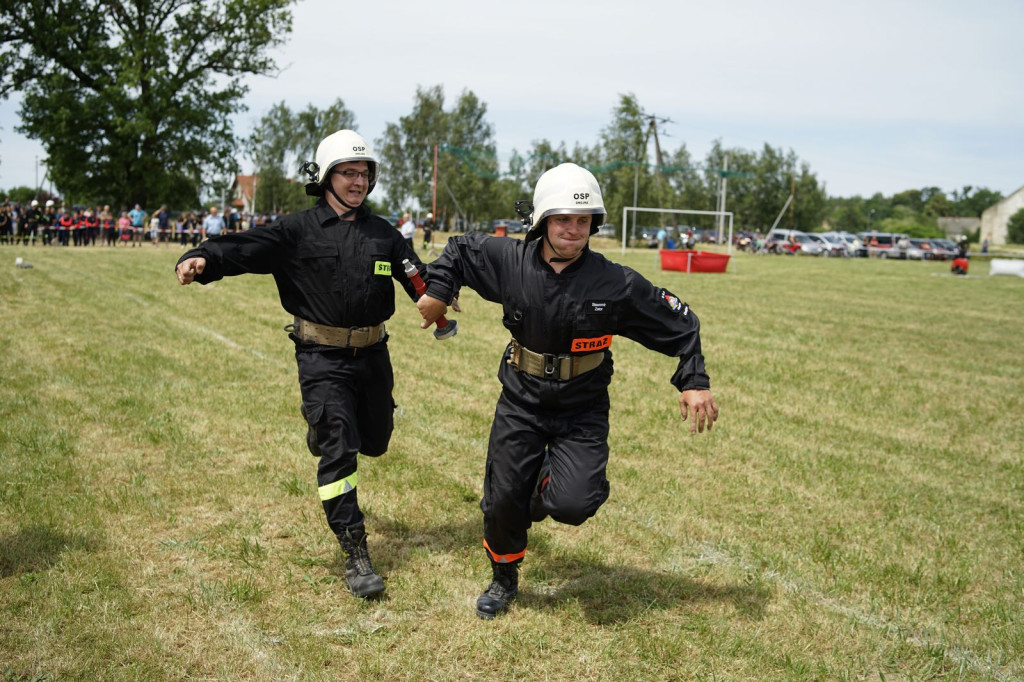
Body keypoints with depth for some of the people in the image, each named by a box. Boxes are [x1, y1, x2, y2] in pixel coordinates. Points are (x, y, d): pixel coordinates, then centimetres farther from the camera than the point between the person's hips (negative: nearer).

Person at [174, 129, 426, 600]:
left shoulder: (382, 234, 8)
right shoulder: (299, 231, -6)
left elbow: (417, 275, 9)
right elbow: (246, 247, -18)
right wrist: (203, 258, -36)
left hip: (372, 354, 5)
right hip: (322, 359, -5)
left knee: (374, 442, 16)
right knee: (338, 451, -10)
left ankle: (327, 432, 52)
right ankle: (354, 554, -3)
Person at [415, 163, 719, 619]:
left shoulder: (616, 284, -16)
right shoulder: (509, 261, -10)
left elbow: (680, 325, -6)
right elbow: (460, 248, 10)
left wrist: (694, 383, -12)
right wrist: (438, 291, 2)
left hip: (582, 411, -2)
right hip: (521, 402, 2)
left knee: (571, 505, -18)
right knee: (502, 500, 7)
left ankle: (547, 487, 22)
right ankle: (503, 581, 36)